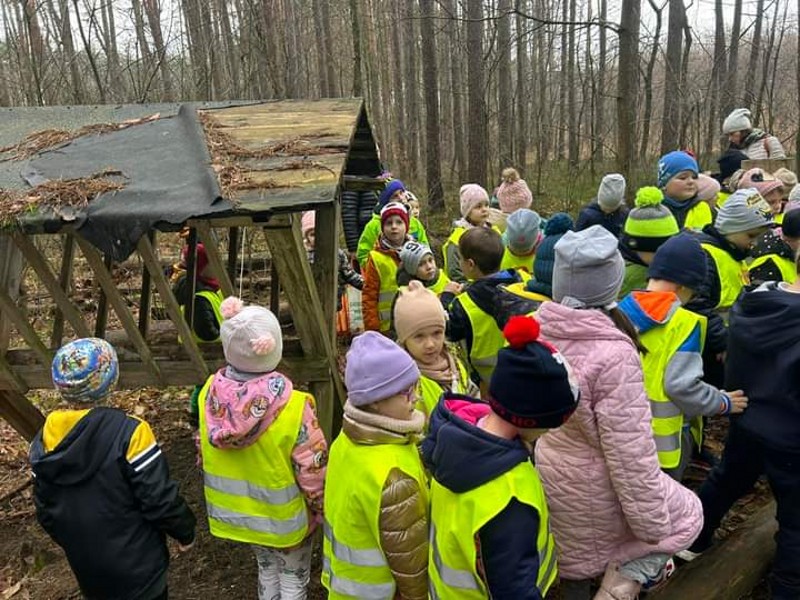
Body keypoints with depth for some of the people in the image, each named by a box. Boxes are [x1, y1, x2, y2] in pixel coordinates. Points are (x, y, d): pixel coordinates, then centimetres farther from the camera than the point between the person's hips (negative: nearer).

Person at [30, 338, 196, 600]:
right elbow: (160, 500, -22)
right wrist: (185, 530, -4)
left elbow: (45, 512, 3)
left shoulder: (44, 440, -9)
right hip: (136, 564, -5)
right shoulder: (128, 432, -28)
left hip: (86, 564, 5)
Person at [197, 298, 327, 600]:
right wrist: (324, 510, -2)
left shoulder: (210, 392, -16)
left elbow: (205, 454, -1)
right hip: (282, 516, -5)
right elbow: (313, 474, -22)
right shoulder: (292, 406, -32)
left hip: (237, 509, 5)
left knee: (267, 568, 29)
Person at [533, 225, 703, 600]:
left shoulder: (535, 329, -12)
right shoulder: (613, 354, -30)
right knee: (683, 515, 21)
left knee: (576, 551, 29)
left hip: (545, 474, 6)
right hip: (590, 489, -5)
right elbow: (628, 450, -24)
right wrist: (653, 524, -10)